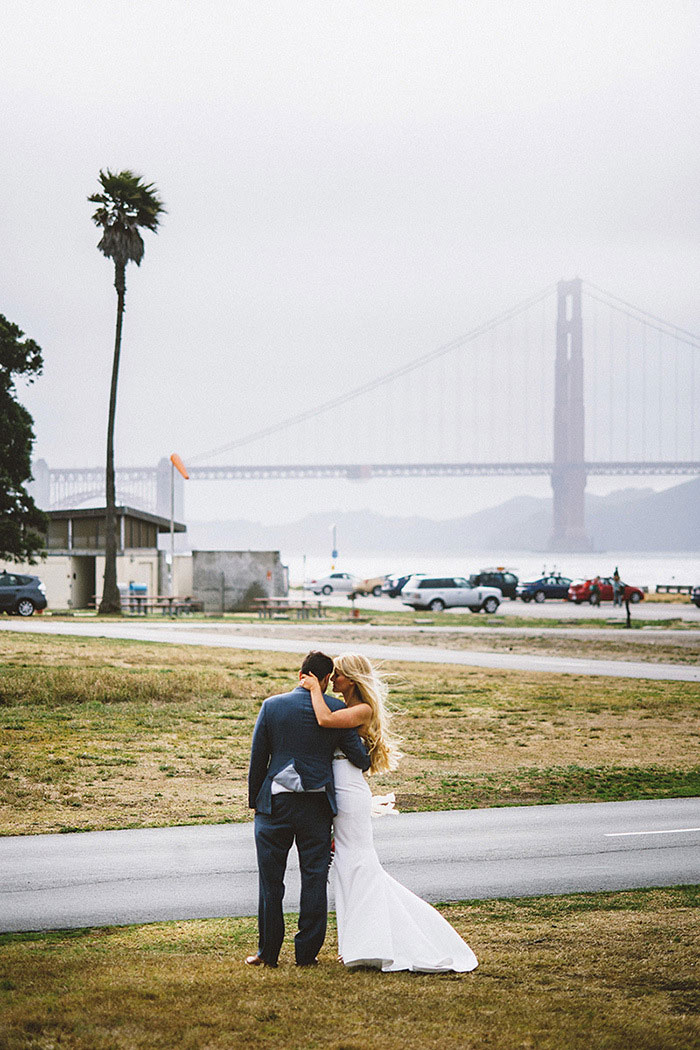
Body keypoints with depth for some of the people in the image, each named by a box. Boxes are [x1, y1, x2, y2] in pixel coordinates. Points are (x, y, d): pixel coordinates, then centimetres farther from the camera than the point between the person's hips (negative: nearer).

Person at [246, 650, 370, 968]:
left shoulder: (272, 706, -2)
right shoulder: (337, 710, -3)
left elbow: (257, 759, 1)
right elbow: (360, 759, -2)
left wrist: (254, 801, 11)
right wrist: (365, 762, 22)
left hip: (275, 802, 0)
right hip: (317, 806, 0)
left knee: (270, 879, 7)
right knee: (314, 878, 9)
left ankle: (268, 951, 10)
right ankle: (307, 951, 10)